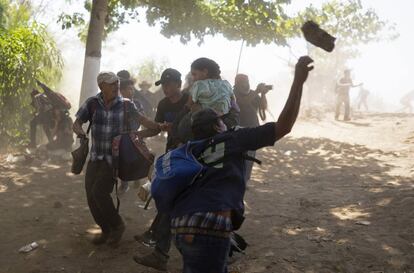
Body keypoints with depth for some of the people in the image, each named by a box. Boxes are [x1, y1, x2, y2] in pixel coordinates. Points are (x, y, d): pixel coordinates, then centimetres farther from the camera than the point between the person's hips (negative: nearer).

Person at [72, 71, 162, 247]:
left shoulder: (125, 104, -4)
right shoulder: (92, 103, -1)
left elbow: (141, 119, -3)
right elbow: (77, 122, -1)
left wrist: (160, 127, -18)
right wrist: (79, 131, -24)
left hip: (115, 157, -4)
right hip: (95, 157, 4)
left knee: (99, 192, -17)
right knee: (90, 195, 3)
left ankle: (117, 225, 6)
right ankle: (106, 230, 24)